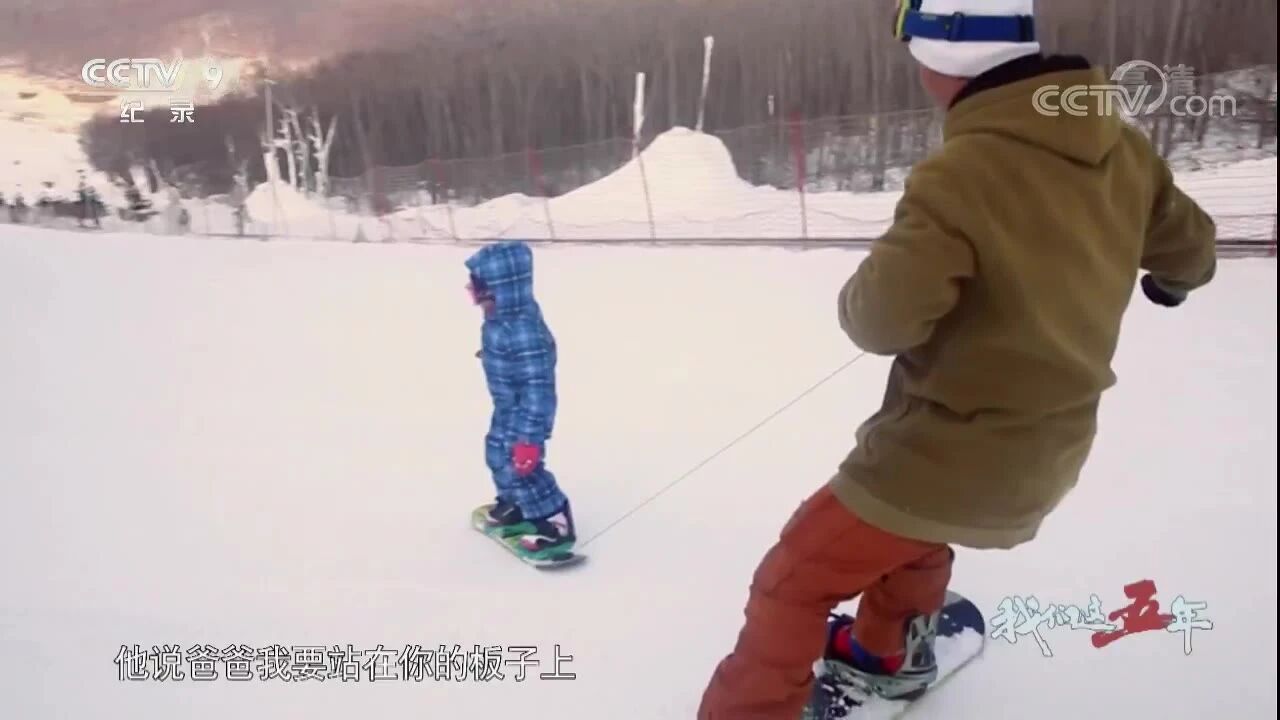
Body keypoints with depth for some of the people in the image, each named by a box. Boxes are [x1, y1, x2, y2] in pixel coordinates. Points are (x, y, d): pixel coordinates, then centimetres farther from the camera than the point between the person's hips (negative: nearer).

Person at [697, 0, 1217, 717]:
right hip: (1046, 454, 8)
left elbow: (882, 319, -25)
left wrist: (858, 295, -1)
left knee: (794, 582, 8)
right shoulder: (1120, 147, -4)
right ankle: (893, 652, 56)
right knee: (914, 533, 36)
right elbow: (1191, 247, 12)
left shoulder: (960, 174, -27)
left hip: (946, 454, -8)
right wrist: (1172, 278, 37)